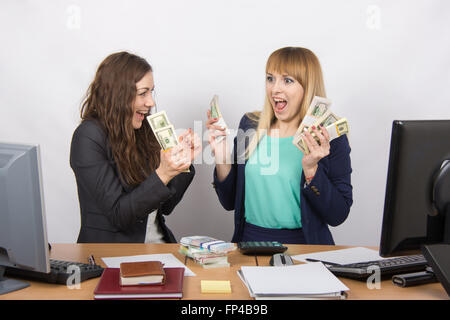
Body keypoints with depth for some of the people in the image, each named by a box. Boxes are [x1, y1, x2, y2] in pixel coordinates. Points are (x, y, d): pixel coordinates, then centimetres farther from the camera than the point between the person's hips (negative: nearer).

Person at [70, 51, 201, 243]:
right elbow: (118, 215, -15)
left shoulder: (142, 131, 9)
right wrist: (162, 175, -25)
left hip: (158, 246, 6)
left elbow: (164, 207, 11)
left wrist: (184, 162, -1)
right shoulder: (89, 136, -10)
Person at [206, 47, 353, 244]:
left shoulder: (329, 137, -4)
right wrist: (222, 160, -6)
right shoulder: (250, 125, 6)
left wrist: (311, 169, -18)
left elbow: (337, 216, -7)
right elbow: (229, 202, 10)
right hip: (249, 241, 4)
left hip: (303, 244, -3)